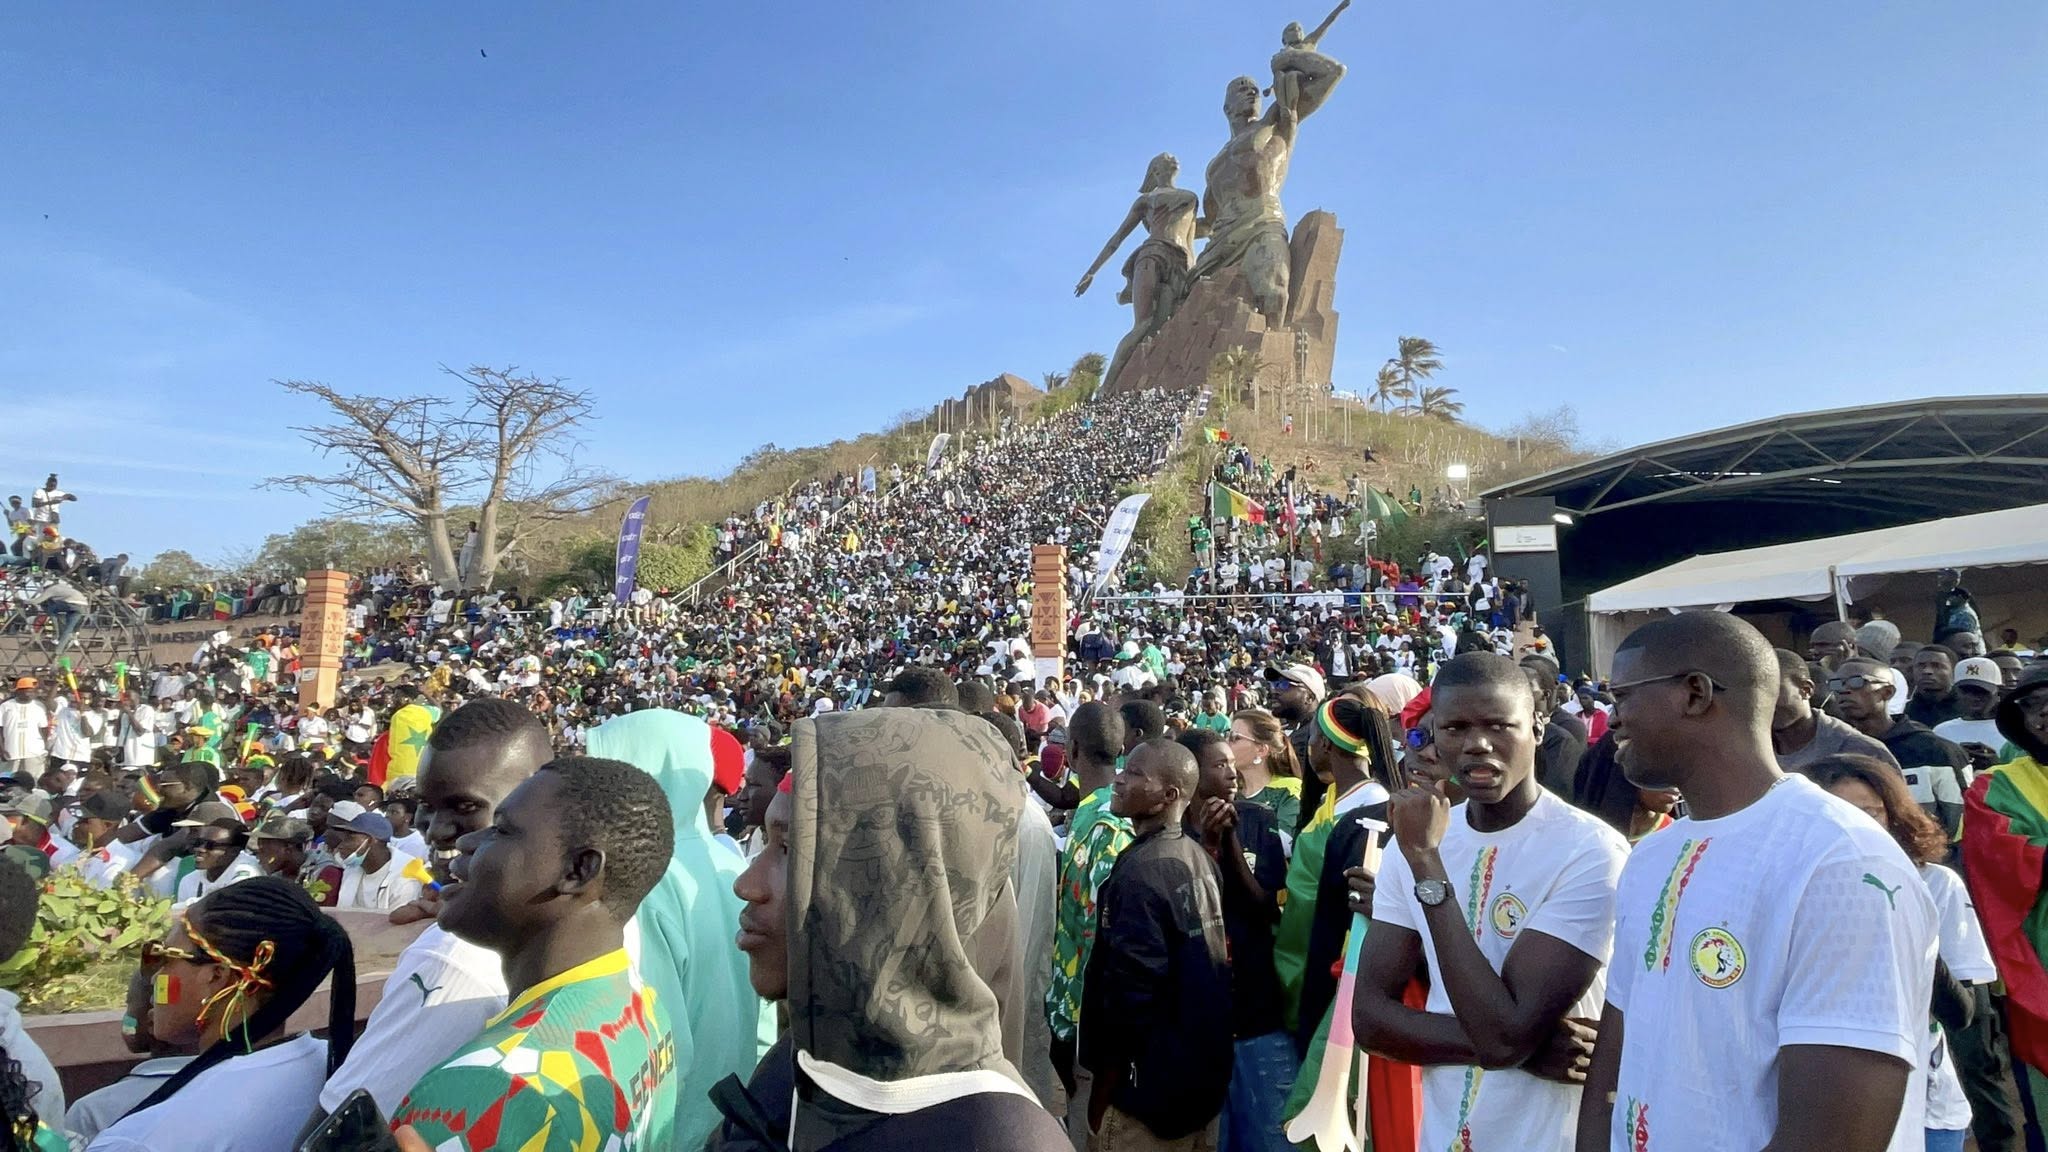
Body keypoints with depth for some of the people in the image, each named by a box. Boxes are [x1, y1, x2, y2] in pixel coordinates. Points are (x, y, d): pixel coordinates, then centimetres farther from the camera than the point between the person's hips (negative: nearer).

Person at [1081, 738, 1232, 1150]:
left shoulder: (1139, 871, -22)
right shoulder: (1200, 858, 4)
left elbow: (1133, 982, -26)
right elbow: (1214, 961, 9)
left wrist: (1109, 1062, -12)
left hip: (1149, 1076, -8)